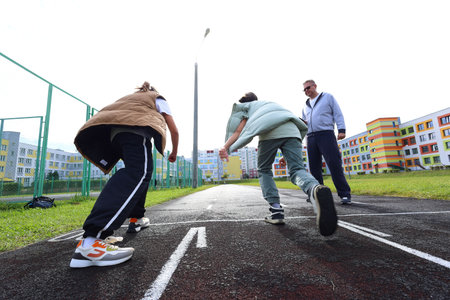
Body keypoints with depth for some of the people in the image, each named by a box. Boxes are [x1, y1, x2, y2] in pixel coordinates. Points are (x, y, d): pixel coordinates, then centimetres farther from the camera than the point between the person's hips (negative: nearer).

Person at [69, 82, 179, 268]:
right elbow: (174, 130, 18)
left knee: (141, 170, 22)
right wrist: (174, 153, 32)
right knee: (138, 172, -25)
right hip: (135, 127, -7)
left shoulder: (130, 97, 43)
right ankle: (90, 241, -40)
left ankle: (136, 218, 25)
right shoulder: (158, 98, 28)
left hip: (113, 134, 8)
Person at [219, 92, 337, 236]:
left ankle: (276, 210, 2)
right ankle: (317, 189, -39)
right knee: (297, 170, -4)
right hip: (292, 130, 4)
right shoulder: (267, 103, 43)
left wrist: (225, 147, -3)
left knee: (264, 171, 14)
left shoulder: (245, 106, 27)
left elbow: (239, 130, 7)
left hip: (270, 132, -4)